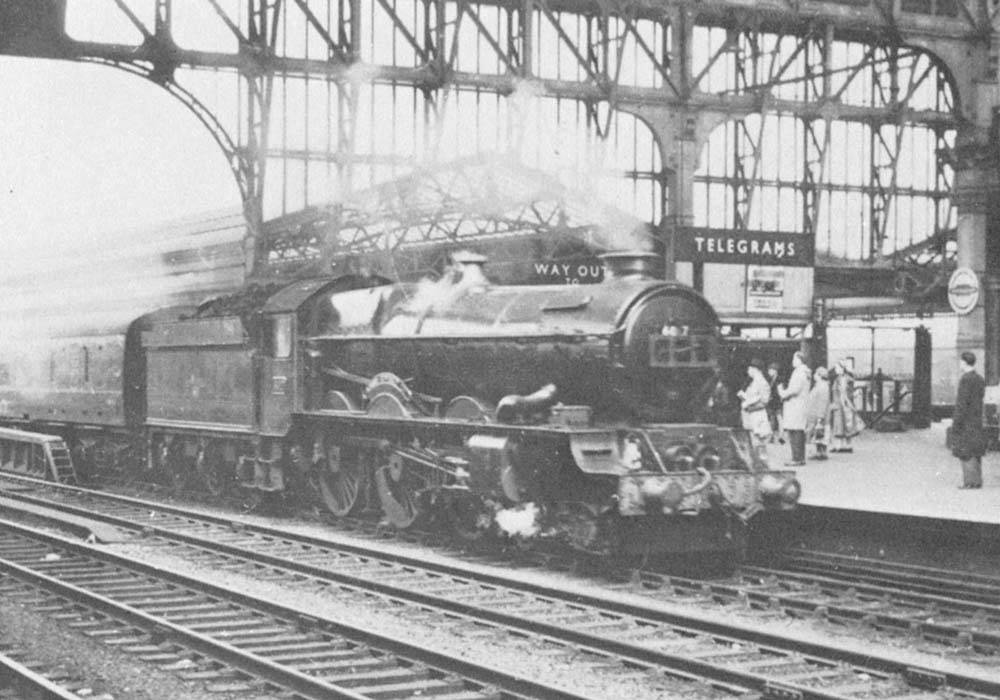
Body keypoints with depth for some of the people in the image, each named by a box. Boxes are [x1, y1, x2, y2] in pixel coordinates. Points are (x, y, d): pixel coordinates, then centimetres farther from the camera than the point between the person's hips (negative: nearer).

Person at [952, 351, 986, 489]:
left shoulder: (966, 379, -15)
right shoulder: (980, 379, 13)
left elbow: (962, 403, -19)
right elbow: (980, 402, 16)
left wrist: (956, 423, -17)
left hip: (966, 421, -9)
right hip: (977, 421, 9)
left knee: (966, 452, -6)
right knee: (975, 452, 9)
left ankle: (971, 481, -9)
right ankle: (977, 481, 10)